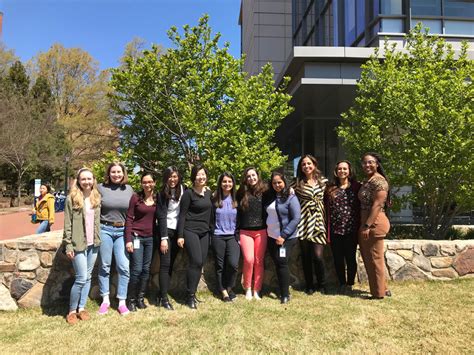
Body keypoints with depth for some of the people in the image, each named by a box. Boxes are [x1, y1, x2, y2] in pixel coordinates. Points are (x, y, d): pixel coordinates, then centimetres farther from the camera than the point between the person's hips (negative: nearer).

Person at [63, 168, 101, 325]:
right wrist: (68, 245, -11)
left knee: (88, 277, 11)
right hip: (79, 244, -5)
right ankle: (72, 310, 14)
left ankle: (82, 308, 24)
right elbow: (67, 224, -7)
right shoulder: (72, 199, -7)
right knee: (81, 278, -4)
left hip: (93, 244, 5)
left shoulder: (97, 198, 7)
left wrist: (98, 239, 8)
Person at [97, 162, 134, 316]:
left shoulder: (129, 189, 6)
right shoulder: (101, 188, -1)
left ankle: (122, 302, 9)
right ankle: (105, 300, 22)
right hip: (105, 230, -1)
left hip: (122, 231, 1)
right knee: (105, 266, 8)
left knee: (124, 267, -3)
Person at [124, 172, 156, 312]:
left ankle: (140, 298, 22)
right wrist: (128, 240, -12)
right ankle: (131, 299, 11)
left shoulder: (157, 198, 4)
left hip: (150, 238, 4)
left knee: (146, 269, 8)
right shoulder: (136, 197, -6)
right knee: (136, 269, -6)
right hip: (136, 237, -4)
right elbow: (129, 219, -7)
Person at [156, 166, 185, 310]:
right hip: (166, 231, -4)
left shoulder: (182, 189, 5)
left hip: (177, 231, 4)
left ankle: (161, 295, 18)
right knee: (165, 265, -3)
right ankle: (164, 298, 3)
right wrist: (163, 238, -15)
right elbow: (161, 216, -10)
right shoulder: (162, 193, -6)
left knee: (170, 265, 8)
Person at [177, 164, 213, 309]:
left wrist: (209, 229, 16)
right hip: (190, 231, -6)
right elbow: (182, 215, -9)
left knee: (200, 263, 5)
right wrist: (180, 235, -13)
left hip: (204, 232, 6)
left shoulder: (208, 192, 10)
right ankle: (190, 296, -1)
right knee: (196, 262, -13)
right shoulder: (188, 193, -8)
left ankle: (193, 293, 18)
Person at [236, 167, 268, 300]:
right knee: (248, 260, -7)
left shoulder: (265, 191, 3)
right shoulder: (241, 193, 7)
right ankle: (247, 288, 13)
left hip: (261, 231, 0)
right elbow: (237, 214, 10)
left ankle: (256, 290, 14)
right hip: (245, 232, 0)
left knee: (259, 261, 2)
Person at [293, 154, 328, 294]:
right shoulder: (298, 183, 4)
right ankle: (309, 285, 23)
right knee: (306, 256, 6)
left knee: (318, 255, -7)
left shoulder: (323, 180, 7)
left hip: (318, 221, 0)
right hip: (303, 222, 0)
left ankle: (322, 284, 17)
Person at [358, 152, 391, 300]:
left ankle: (379, 293, 14)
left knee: (375, 259, 1)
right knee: (369, 258, 17)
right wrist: (363, 225, 11)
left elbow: (377, 205, -20)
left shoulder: (378, 180, -13)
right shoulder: (366, 180, 15)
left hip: (374, 223, -10)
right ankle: (382, 288, 30)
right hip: (366, 223, 10)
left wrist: (367, 226, -22)